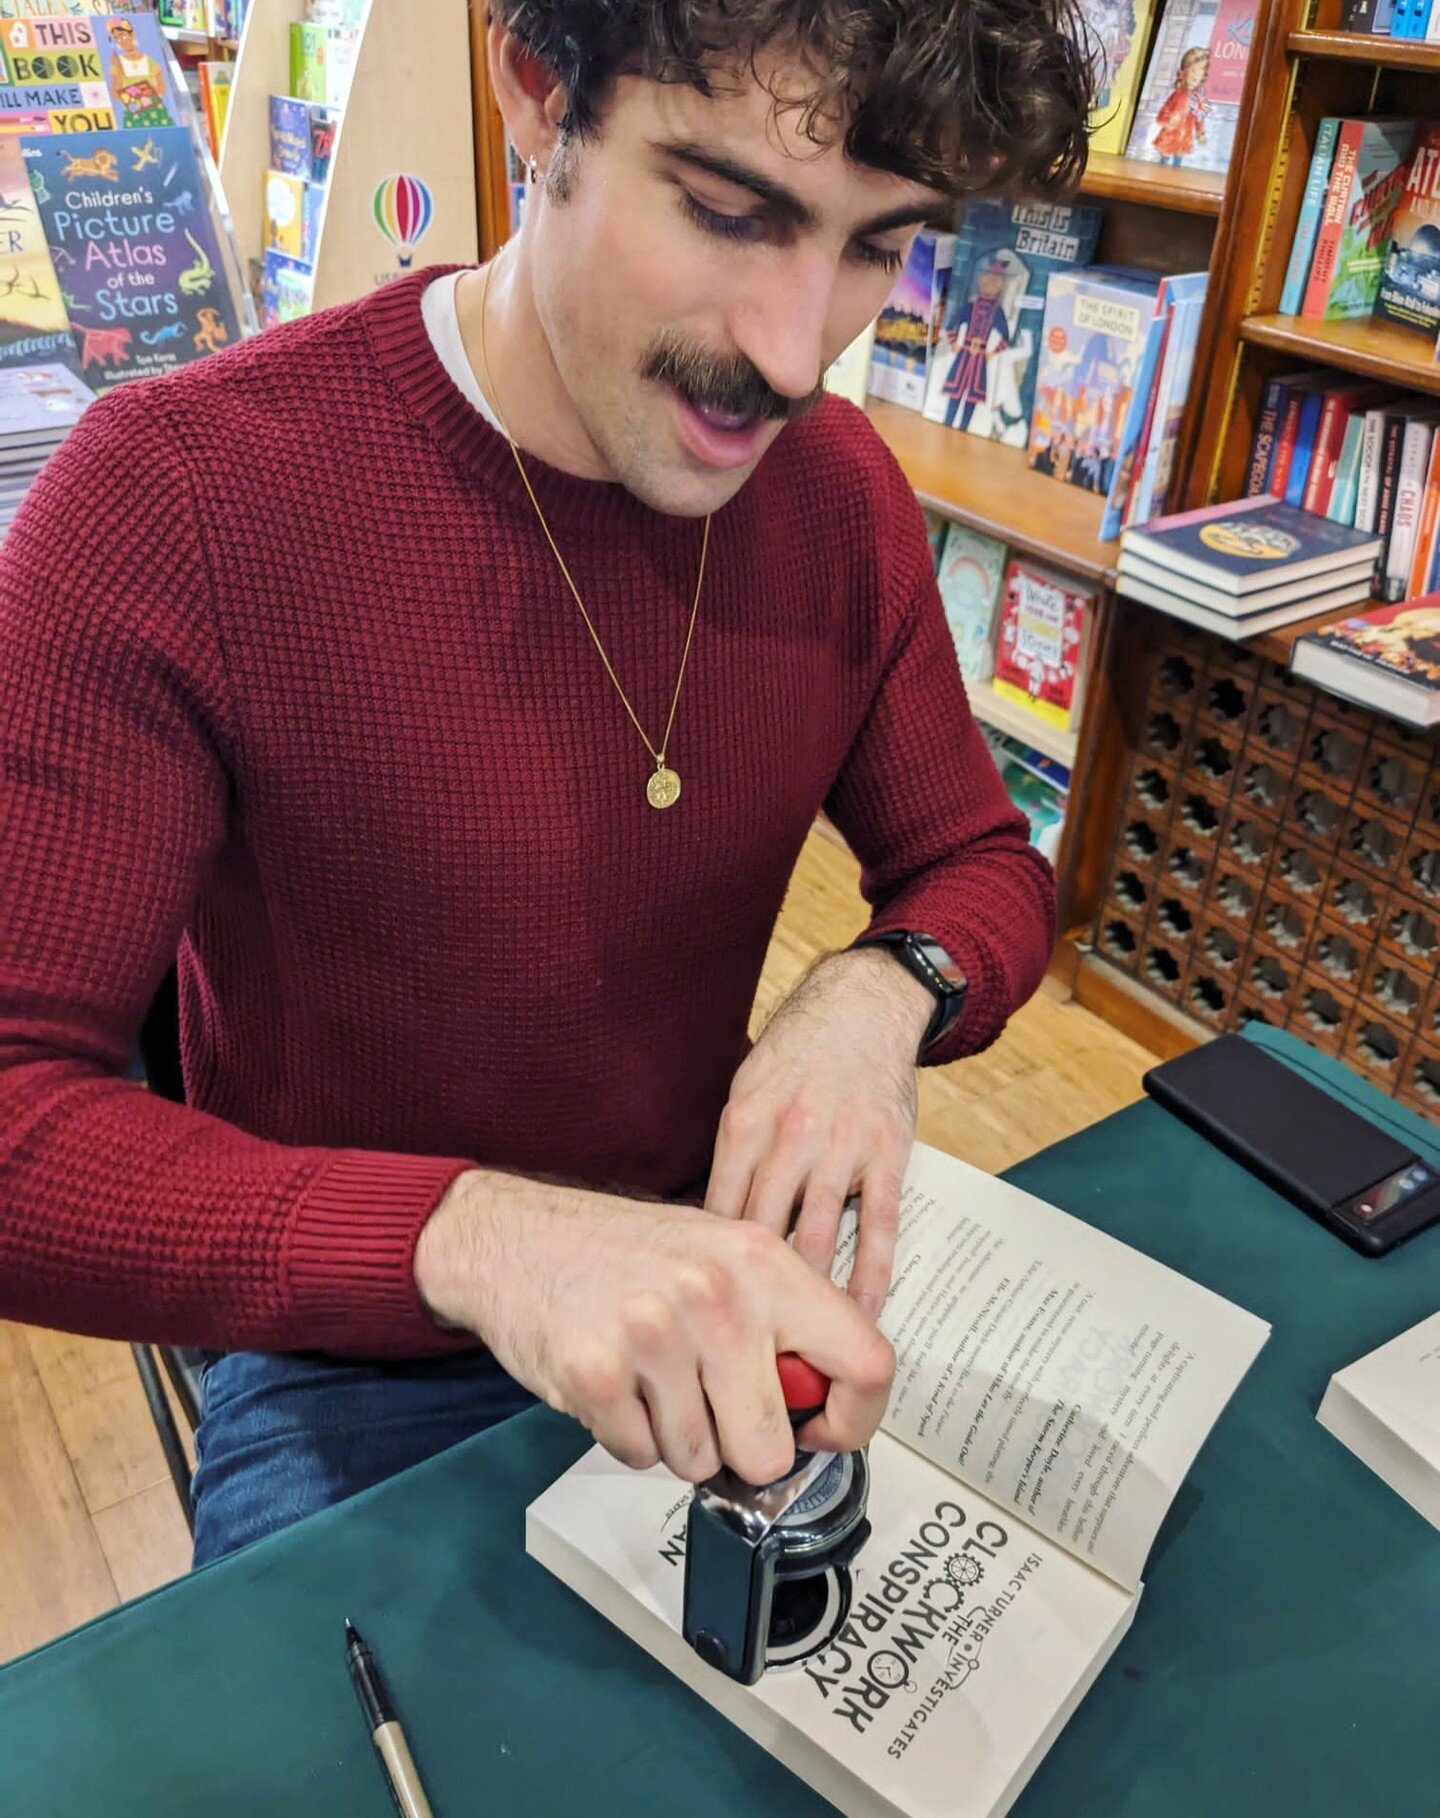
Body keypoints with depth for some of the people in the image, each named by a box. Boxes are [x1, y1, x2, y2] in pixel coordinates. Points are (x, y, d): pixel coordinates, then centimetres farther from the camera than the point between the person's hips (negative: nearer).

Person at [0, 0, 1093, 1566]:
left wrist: (882, 991, -19)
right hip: (357, 1367, -3)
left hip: (723, 1293, 4)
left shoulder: (844, 493, -5)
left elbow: (983, 866, 4)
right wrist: (475, 1233, -41)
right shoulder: (176, 497, -21)